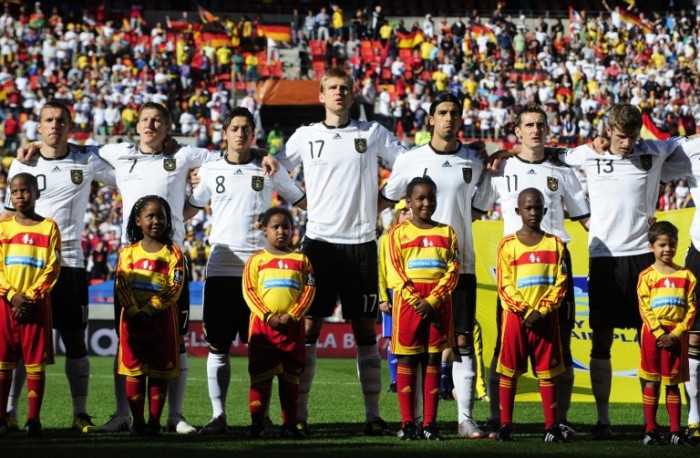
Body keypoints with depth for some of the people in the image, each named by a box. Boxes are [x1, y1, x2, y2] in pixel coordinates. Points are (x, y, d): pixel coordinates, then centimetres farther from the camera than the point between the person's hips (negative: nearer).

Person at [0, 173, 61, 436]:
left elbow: (52, 269, -2)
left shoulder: (48, 228, 3)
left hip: (37, 303, -1)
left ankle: (34, 419, 2)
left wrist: (30, 297, -12)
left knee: (36, 362, -1)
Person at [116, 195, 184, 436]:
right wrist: (134, 311, -18)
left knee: (159, 371, 1)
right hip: (132, 318, 1)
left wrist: (149, 309, -18)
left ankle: (154, 422, 6)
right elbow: (121, 285, -2)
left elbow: (175, 288, -8)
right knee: (134, 370, 2)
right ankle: (137, 422, 7)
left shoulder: (173, 253, 1)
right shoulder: (128, 252, 7)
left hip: (162, 318, -1)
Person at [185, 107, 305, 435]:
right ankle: (218, 414, 3)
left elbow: (303, 202, 12)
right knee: (218, 347, -1)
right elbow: (187, 211, 18)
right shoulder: (210, 170, 10)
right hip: (221, 269, 1)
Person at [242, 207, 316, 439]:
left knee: (291, 377, 5)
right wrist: (268, 316, -13)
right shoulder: (256, 260, 5)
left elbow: (309, 291, 3)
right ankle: (257, 424, 1)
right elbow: (249, 292, -2)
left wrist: (291, 316, -10)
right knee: (260, 376, -1)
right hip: (262, 324, -1)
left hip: (292, 326, 1)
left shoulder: (301, 260, 9)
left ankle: (289, 425, 8)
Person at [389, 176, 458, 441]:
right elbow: (397, 274, -3)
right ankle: (407, 423, 1)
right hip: (408, 303, -1)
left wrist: (431, 302, -11)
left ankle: (430, 423, 5)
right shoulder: (399, 233, 5)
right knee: (407, 360, -1)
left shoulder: (446, 233, 9)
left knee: (433, 361, 3)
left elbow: (453, 272, 0)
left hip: (438, 305, 2)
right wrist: (416, 301, -14)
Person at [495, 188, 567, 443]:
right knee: (509, 371, 1)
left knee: (547, 372, 3)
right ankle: (505, 425, 5)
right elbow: (505, 285, -3)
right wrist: (525, 312, -13)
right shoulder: (508, 245, 2)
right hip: (515, 316, -1)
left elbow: (561, 283, 1)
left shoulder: (554, 244, 5)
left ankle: (551, 426, 5)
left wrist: (542, 311, -11)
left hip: (546, 317, 1)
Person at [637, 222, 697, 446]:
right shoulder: (647, 276, -1)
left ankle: (676, 431, 8)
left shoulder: (686, 276, 5)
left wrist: (676, 334, -10)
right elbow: (645, 309, -6)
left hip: (677, 336, 2)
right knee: (651, 383, 2)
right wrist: (659, 334, -14)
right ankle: (650, 429, 5)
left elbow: (691, 309, 1)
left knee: (673, 383, 6)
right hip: (652, 334, -2)